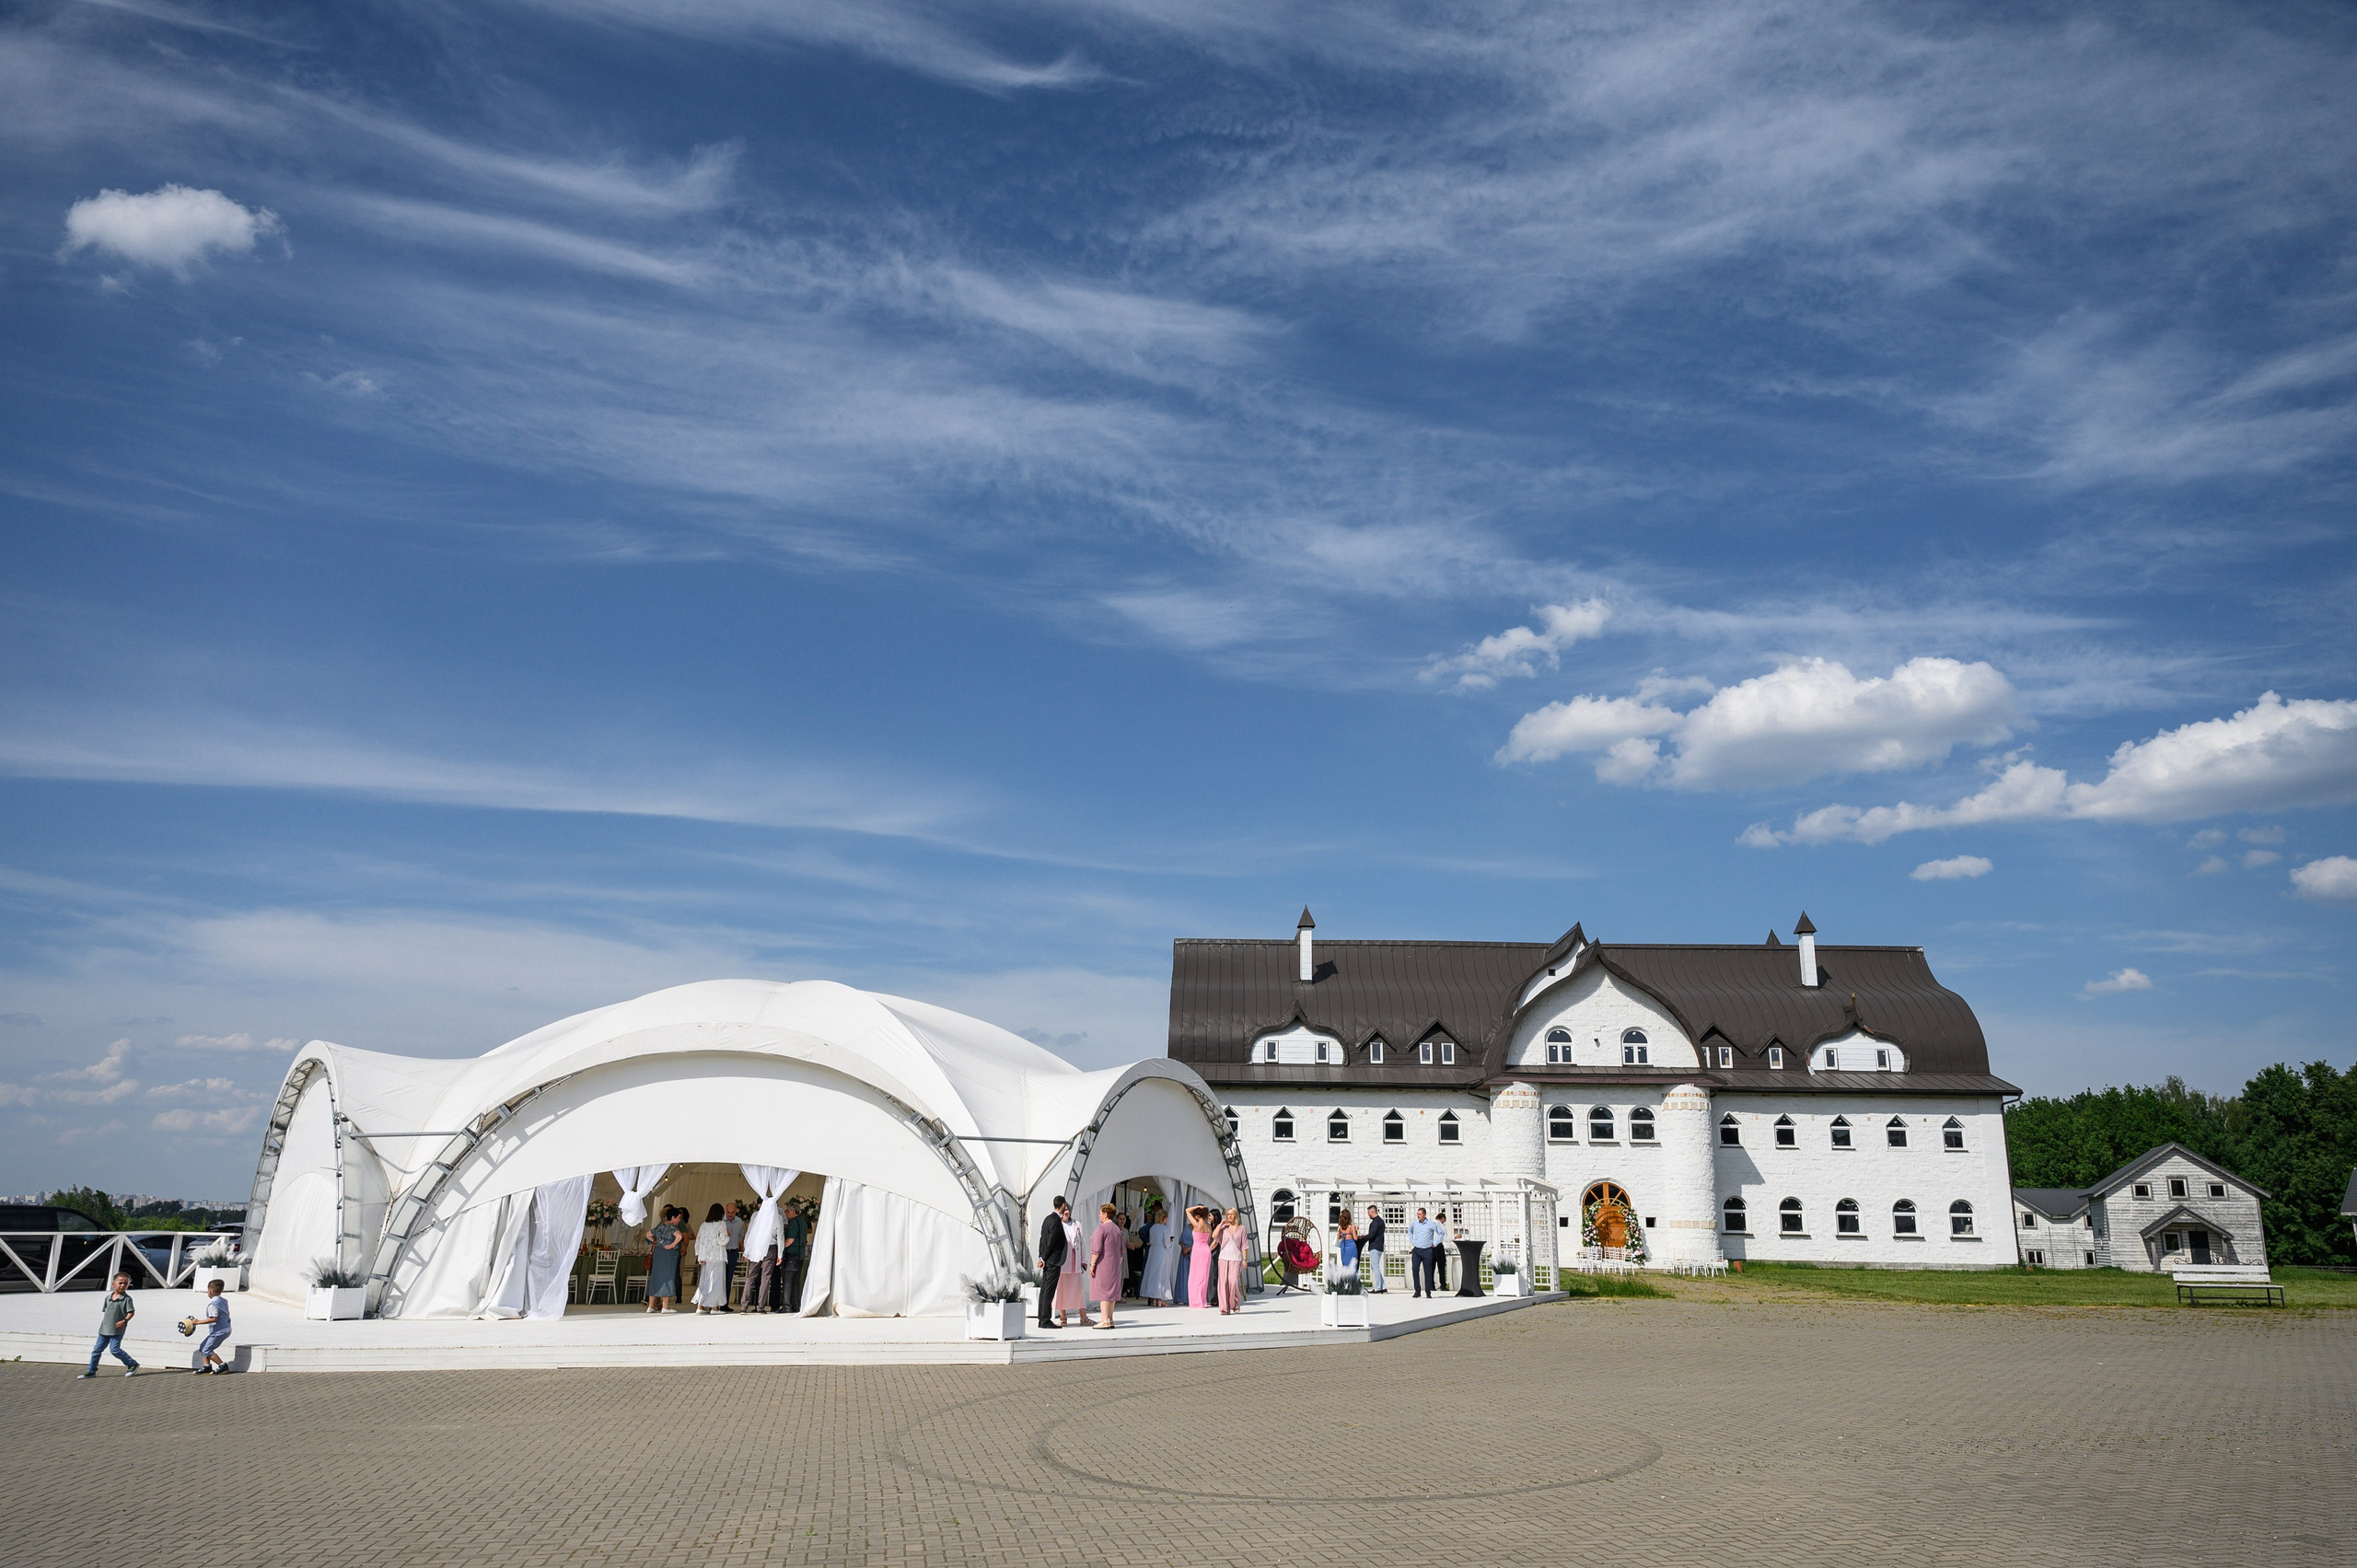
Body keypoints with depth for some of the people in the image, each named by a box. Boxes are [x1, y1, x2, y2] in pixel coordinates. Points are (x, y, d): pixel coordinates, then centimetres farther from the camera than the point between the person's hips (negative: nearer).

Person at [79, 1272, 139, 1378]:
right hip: (104, 1329, 7)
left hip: (117, 1330, -7)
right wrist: (105, 1322, 9)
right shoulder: (108, 1297, 11)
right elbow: (105, 1311, 20)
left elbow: (131, 1312, -10)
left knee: (114, 1349, -13)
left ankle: (133, 1364, -3)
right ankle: (91, 1371, 21)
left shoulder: (127, 1298, -7)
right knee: (96, 1349, 9)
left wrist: (124, 1321, -24)